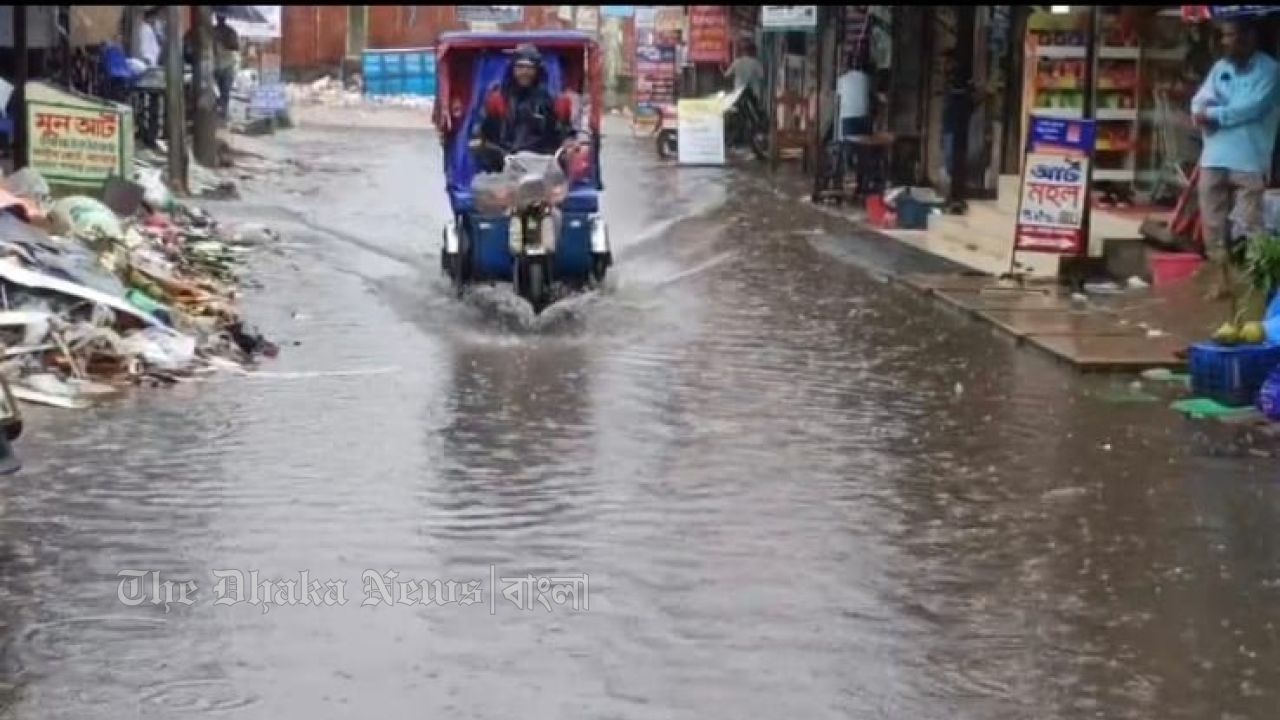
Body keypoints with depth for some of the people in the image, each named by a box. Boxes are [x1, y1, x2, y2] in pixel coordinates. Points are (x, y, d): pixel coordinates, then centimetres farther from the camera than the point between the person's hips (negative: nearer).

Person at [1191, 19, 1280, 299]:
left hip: (1249, 161, -6)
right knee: (1212, 223, 9)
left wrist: (1213, 114, -8)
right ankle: (1223, 279, 20)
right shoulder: (1220, 67, 14)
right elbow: (1199, 103, 7)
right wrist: (1205, 114, -16)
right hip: (1213, 158, 6)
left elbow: (1252, 108, -16)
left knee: (1251, 226, -6)